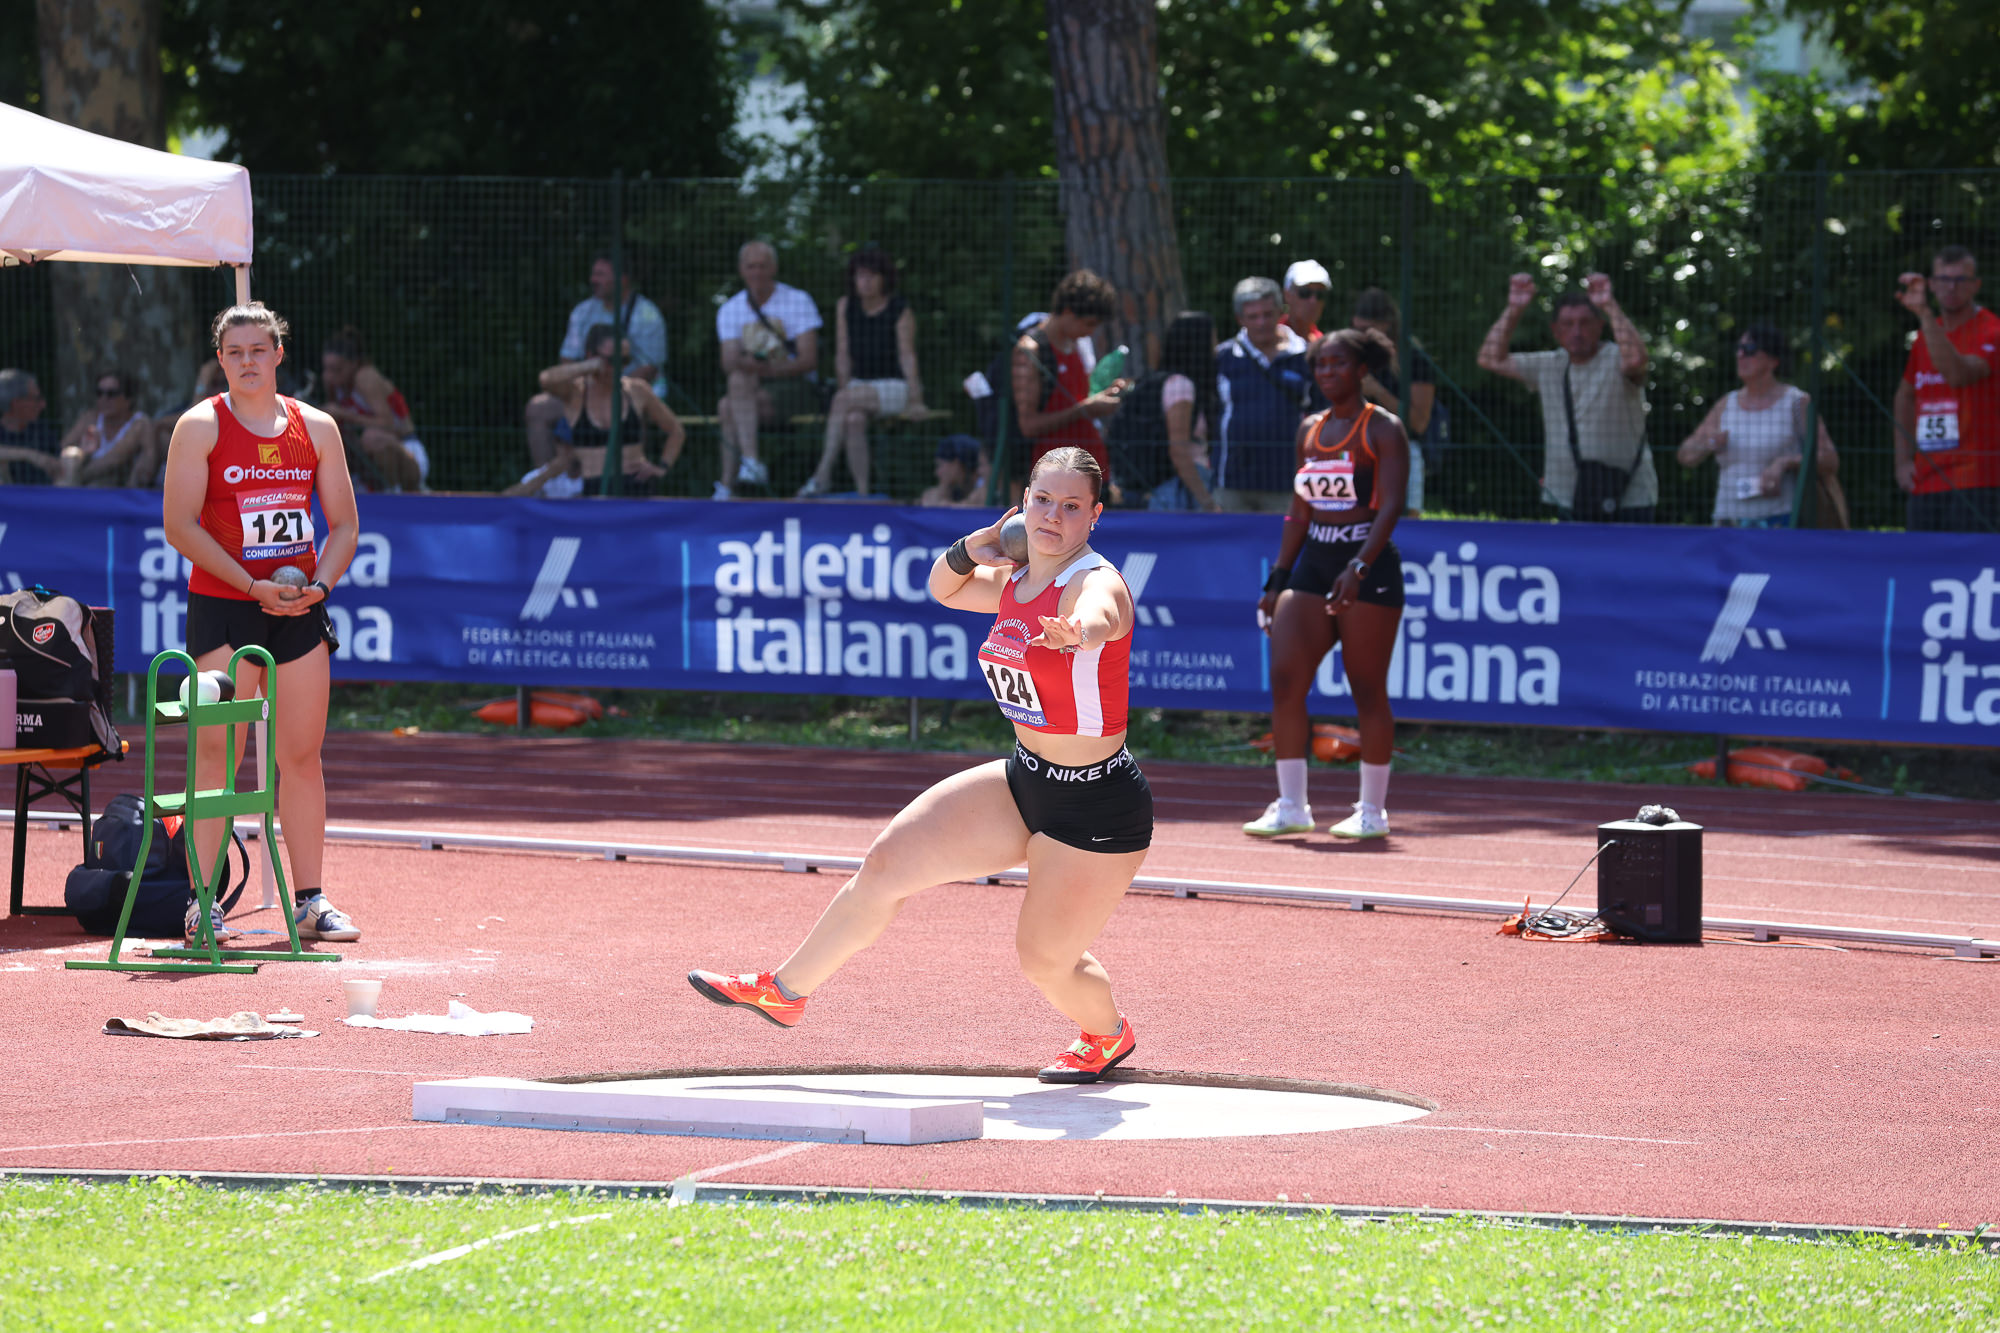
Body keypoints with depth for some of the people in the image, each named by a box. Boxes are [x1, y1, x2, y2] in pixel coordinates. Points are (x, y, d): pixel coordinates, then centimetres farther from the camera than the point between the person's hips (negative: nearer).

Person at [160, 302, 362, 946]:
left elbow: (344, 524, 12)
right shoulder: (200, 426, -2)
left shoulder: (316, 428, 10)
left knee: (302, 755, 5)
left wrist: (318, 584, -7)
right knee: (216, 753, -7)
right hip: (222, 605, -4)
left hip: (300, 608, 4)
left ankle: (309, 900, 10)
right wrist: (253, 585, -16)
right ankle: (202, 901, -6)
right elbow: (180, 525, -9)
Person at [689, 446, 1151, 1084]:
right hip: (1025, 782, 8)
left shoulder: (1096, 583, -23)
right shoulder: (1014, 582, 2)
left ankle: (1107, 1034, 36)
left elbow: (1098, 617, -49)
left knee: (1044, 958, 2)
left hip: (1097, 807, -8)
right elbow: (944, 589, 23)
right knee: (889, 862, 4)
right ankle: (786, 990, 20)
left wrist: (1076, 630, -74)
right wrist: (972, 549, 0)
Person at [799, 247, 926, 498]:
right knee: (854, 419, -32)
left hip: (895, 387, -4)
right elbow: (843, 354, 6)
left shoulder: (901, 311, -5)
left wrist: (915, 399, -19)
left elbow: (907, 356, -11)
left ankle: (823, 474, -35)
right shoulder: (845, 307, 7)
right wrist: (843, 386, -6)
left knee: (843, 400, -30)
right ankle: (862, 491, -37)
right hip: (860, 383, 4)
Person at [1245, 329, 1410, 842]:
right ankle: (1291, 807, 0)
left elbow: (1391, 506, -15)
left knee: (1368, 692, -1)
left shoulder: (1382, 429, -6)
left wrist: (1359, 567, -26)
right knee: (1285, 679, -6)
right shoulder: (1310, 430, 13)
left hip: (1370, 569, -6)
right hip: (1312, 565, 6)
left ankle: (1372, 810, 9)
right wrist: (1278, 580, 14)